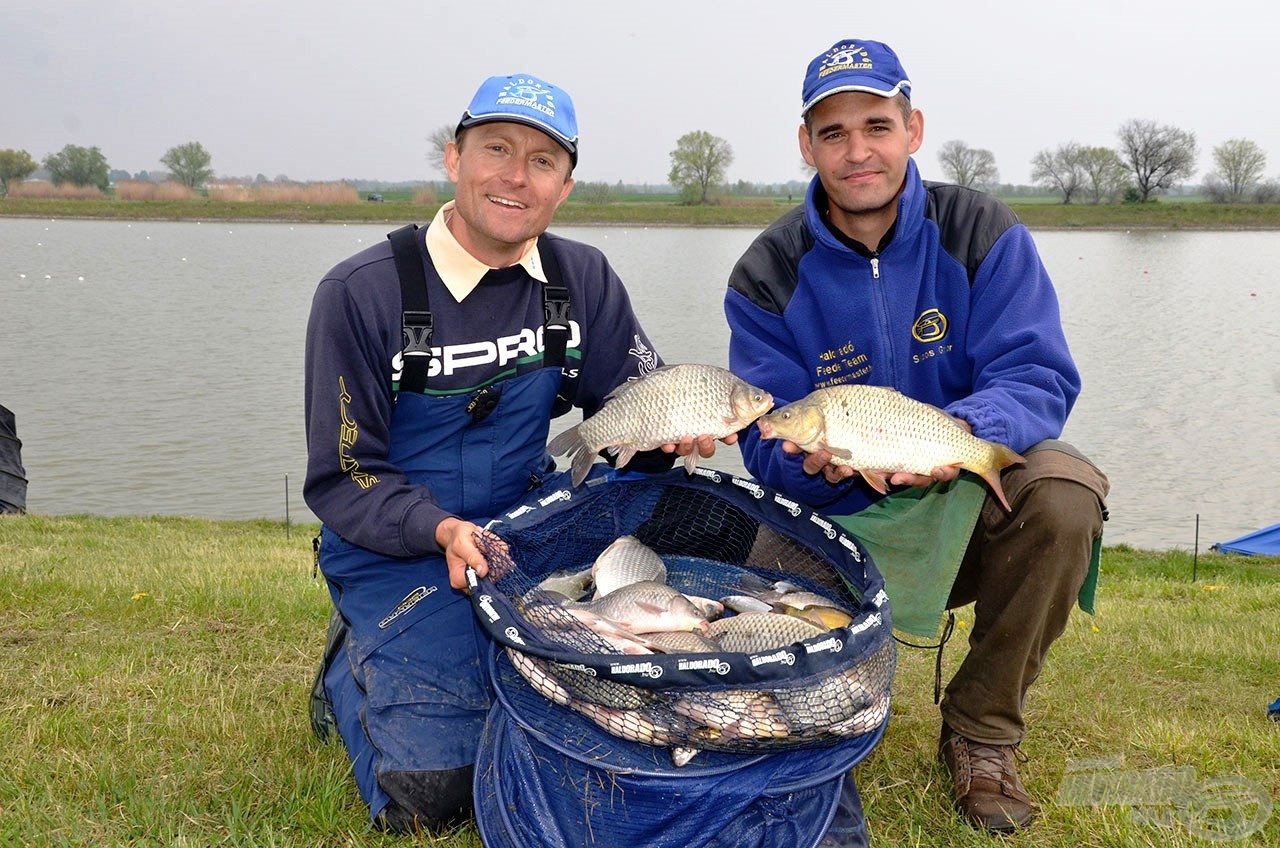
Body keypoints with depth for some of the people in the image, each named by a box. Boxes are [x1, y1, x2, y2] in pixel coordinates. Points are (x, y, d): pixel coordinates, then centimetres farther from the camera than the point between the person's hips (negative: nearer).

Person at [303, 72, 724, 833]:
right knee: (435, 792, -17)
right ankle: (353, 668, 15)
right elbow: (341, 479, -11)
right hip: (401, 551, -4)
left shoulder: (583, 278, -1)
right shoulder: (361, 293, -14)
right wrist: (444, 531, -30)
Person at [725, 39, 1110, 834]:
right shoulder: (770, 277, -7)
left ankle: (982, 729, -10)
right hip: (842, 525, 0)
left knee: (1064, 490, -32)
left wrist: (962, 432, -39)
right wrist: (813, 460, -34)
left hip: (968, 499, 0)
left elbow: (1039, 379, -16)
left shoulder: (985, 235, -7)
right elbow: (767, 447, -9)